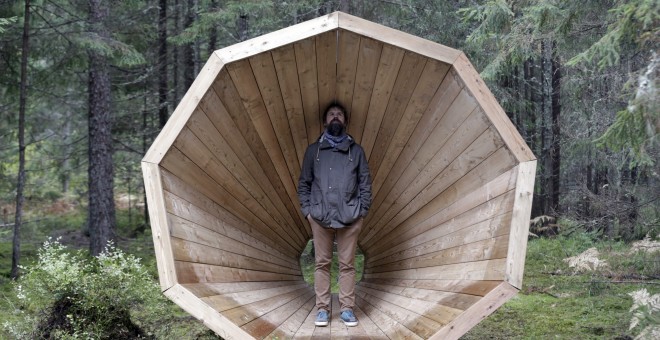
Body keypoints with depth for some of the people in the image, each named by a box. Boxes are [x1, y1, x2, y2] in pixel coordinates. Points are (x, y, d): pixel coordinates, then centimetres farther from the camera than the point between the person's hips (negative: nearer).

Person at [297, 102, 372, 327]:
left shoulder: (356, 150, 10)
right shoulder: (313, 150, 11)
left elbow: (365, 183, 8)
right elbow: (304, 183, 11)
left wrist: (362, 210, 0)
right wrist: (307, 210, 1)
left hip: (350, 216, 0)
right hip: (320, 216, 0)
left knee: (347, 264, 2)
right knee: (322, 263, 3)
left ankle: (346, 308, 6)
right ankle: (322, 308, 7)